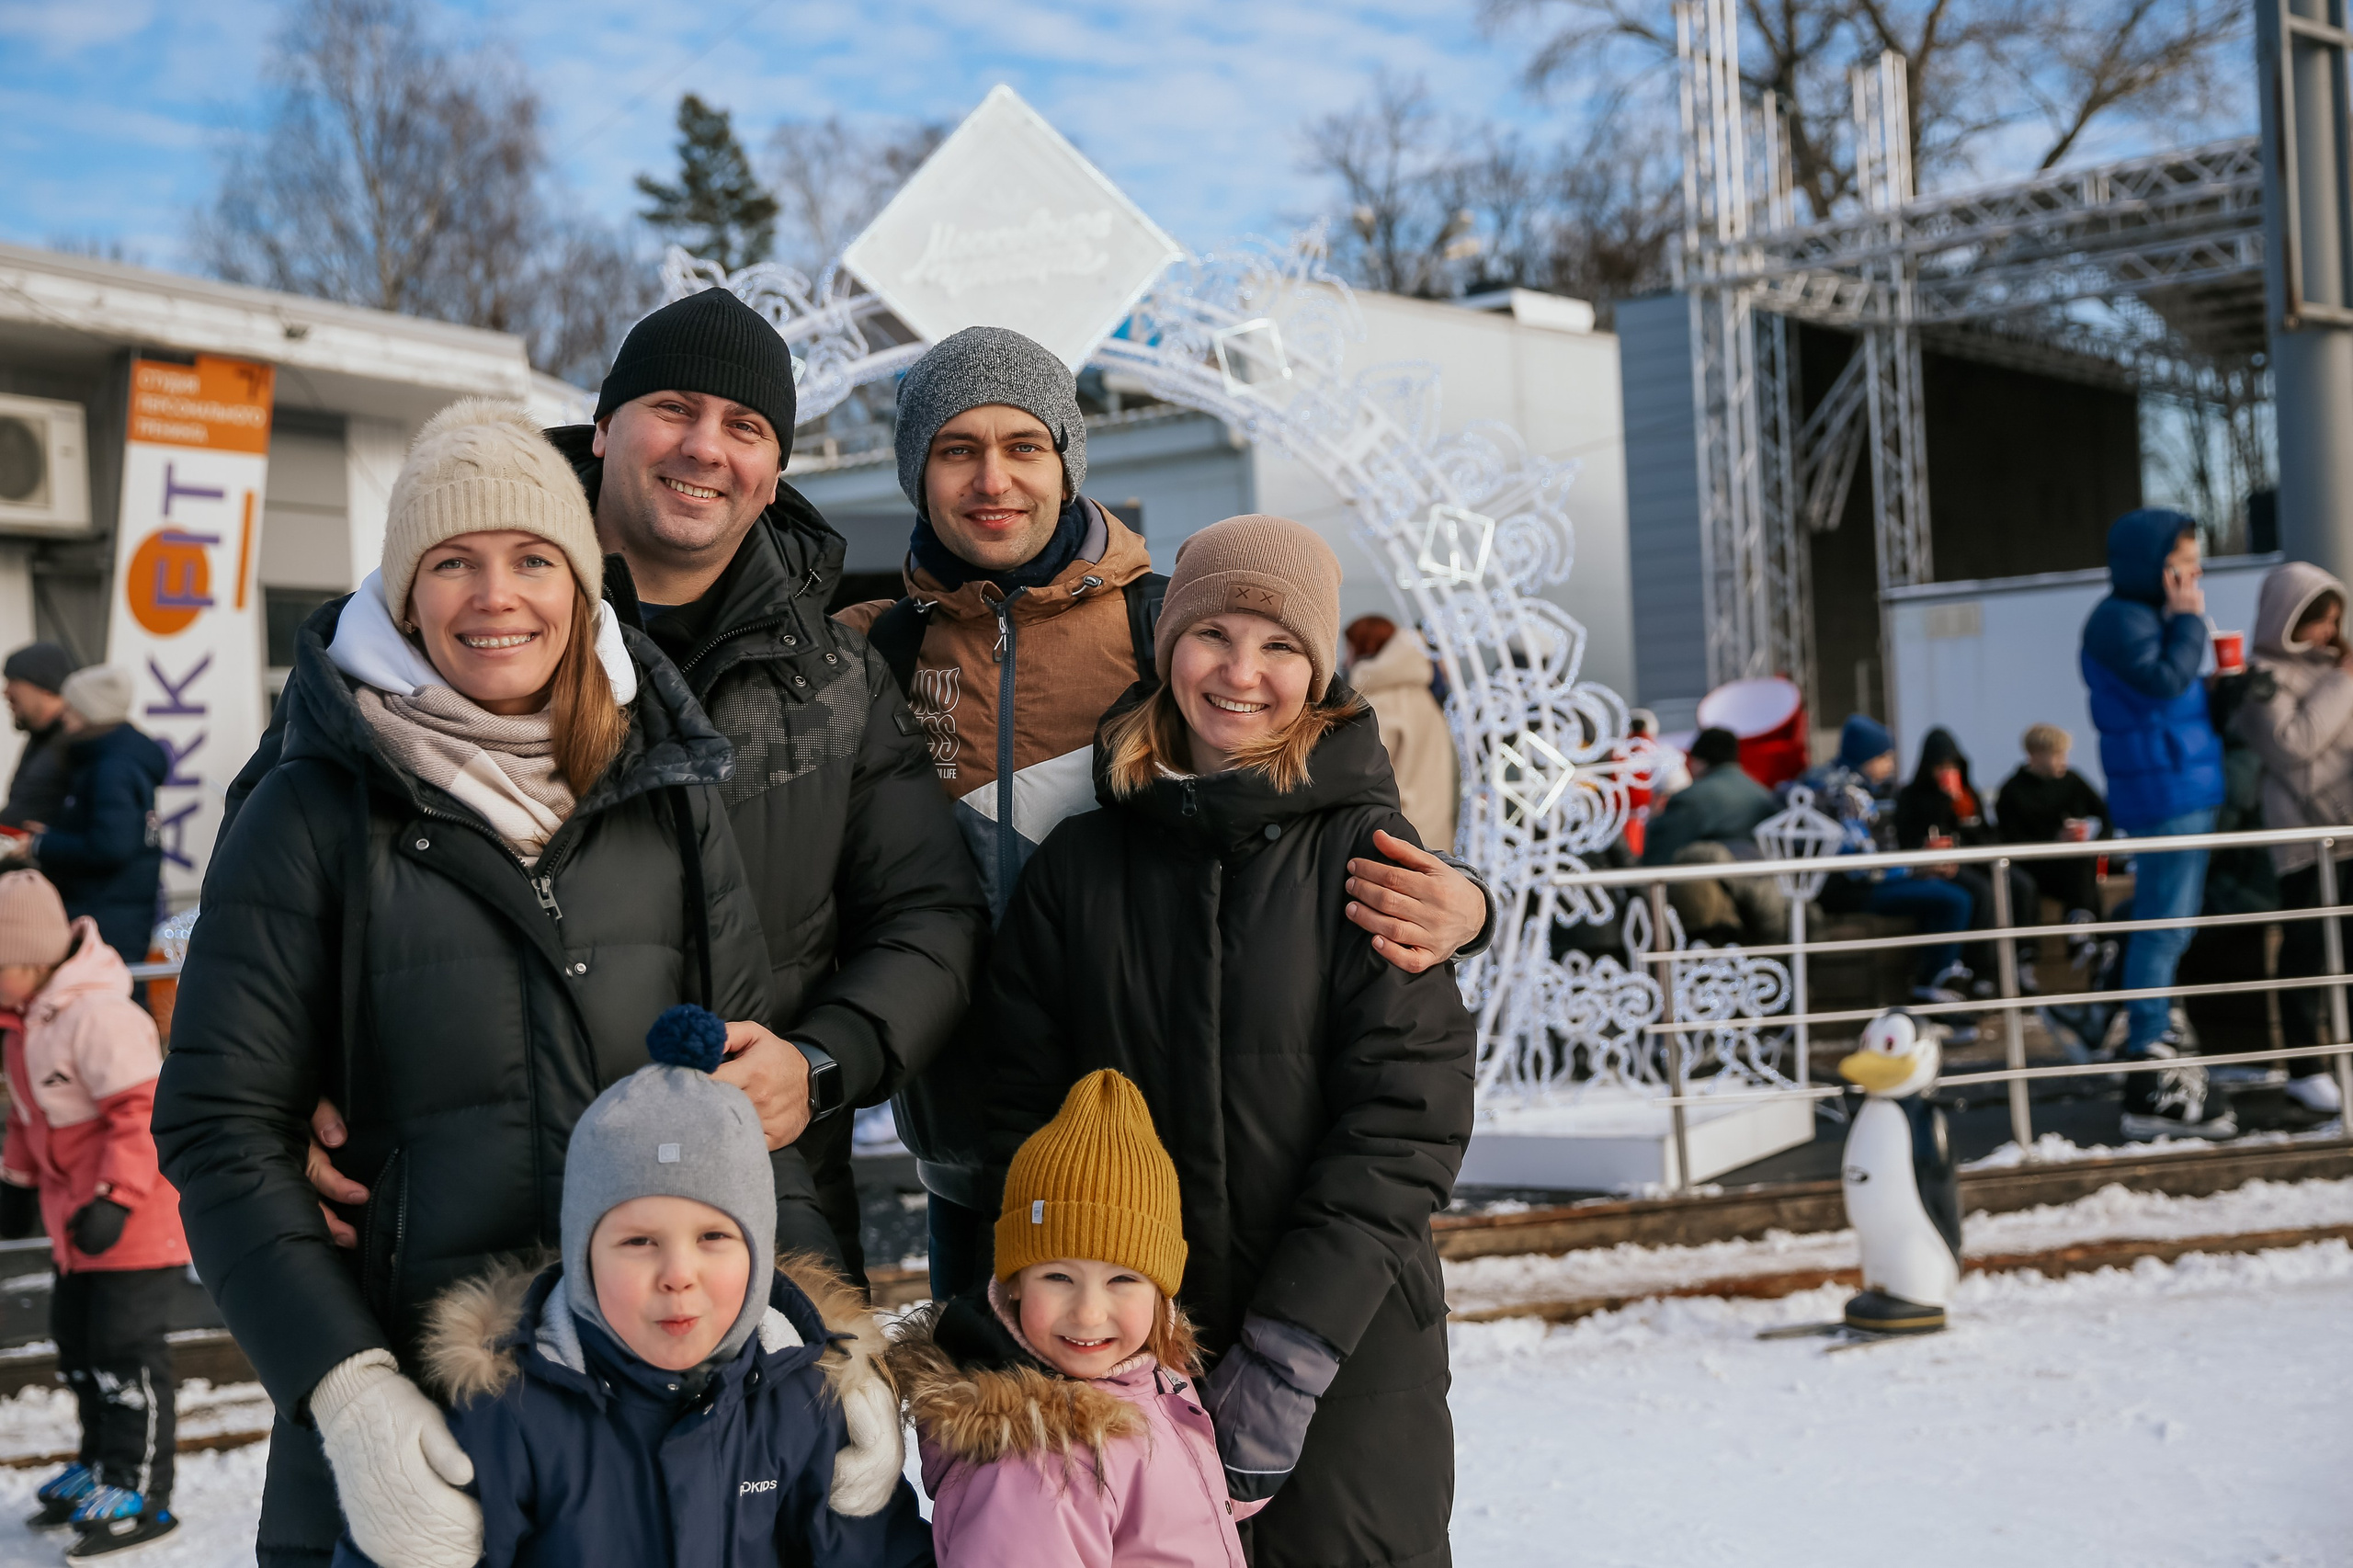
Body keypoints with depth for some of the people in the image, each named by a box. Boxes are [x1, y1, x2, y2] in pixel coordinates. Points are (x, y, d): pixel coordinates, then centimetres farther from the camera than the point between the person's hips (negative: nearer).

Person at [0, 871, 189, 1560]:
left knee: (125, 1350, -4)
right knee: (77, 1341, 18)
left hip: (135, 1218, -10)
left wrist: (115, 1197, -28)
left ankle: (141, 1495, 5)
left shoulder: (98, 1016, -23)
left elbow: (141, 1111, -26)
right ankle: (101, 1466, 33)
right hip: (74, 1218, 10)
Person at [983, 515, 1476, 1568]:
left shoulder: (1363, 850, -4)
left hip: (1348, 1362, -2)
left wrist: (1284, 1359, -17)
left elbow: (1405, 1116, -10)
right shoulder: (1078, 864, 4)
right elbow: (1021, 1114, 4)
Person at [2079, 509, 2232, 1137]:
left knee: (2167, 930, 14)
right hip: (2164, 794, -11)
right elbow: (2164, 680, -23)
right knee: (2164, 930, -10)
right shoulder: (2119, 620, -11)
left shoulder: (2149, 615, 20)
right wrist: (2189, 621, -12)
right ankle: (2152, 1088, -8)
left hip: (2184, 791, 11)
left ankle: (2156, 1058, 22)